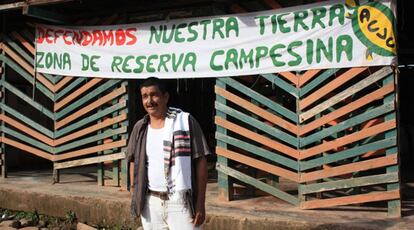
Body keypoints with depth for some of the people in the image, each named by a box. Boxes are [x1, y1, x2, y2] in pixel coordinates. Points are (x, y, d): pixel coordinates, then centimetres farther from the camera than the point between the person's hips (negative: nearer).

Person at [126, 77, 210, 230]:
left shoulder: (185, 121, -6)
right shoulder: (140, 127, 9)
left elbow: (200, 161, -7)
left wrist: (200, 203, -12)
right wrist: (137, 198, 8)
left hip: (180, 201, -4)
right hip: (150, 203, 5)